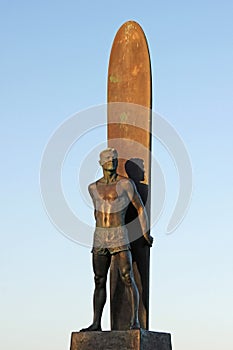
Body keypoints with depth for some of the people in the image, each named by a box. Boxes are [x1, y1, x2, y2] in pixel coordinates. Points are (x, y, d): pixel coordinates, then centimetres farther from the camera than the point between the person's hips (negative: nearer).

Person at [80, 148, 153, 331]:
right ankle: (96, 323, 9)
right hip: (99, 238, 4)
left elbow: (140, 207, 5)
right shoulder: (93, 187, 10)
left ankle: (135, 320, -11)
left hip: (120, 237, -4)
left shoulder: (126, 183, -3)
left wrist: (146, 233, 9)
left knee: (128, 279, -12)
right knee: (99, 281, 5)